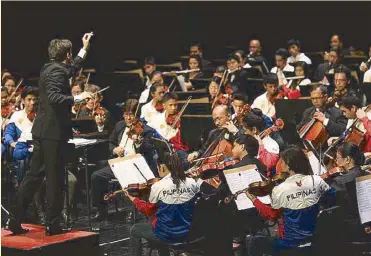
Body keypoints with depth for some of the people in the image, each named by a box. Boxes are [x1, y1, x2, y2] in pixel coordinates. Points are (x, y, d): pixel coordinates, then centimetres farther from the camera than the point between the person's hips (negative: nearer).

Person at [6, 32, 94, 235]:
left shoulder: (50, 68, 15)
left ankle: (15, 219, 9)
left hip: (43, 130, 10)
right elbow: (54, 98, -28)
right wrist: (76, 99, -17)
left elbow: (71, 70, 33)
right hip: (54, 131, -10)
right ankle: (52, 224, 4)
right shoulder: (57, 71, -15)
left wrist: (84, 48, 40)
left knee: (34, 174, 11)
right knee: (55, 178, -2)